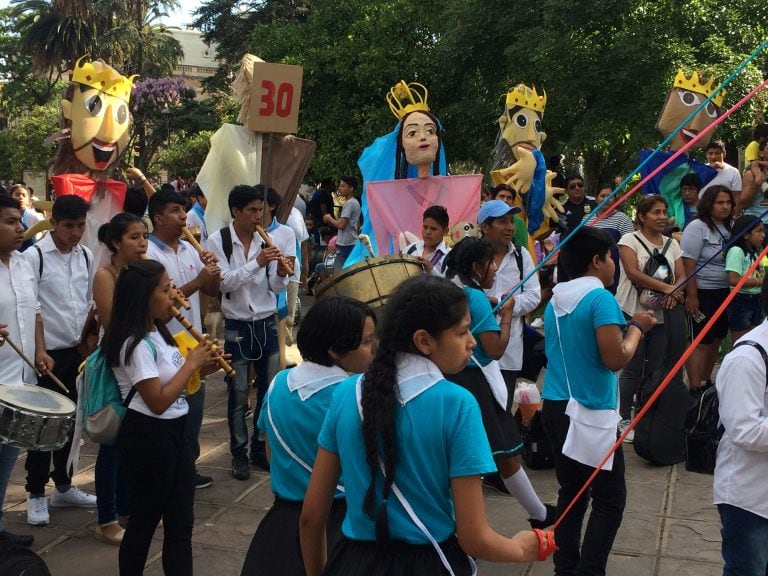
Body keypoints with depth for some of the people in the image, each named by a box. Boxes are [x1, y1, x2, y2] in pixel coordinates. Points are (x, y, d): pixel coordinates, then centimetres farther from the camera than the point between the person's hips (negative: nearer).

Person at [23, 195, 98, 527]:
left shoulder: (87, 257, 6)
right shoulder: (34, 256, -11)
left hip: (77, 351, 5)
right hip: (46, 353, -5)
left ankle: (63, 485, 28)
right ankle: (36, 493, 15)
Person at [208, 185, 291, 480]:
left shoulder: (265, 240, 1)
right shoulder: (218, 241, -7)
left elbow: (275, 287, 4)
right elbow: (224, 282, -17)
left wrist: (281, 272, -17)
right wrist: (257, 262, -24)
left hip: (267, 323, 4)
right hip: (237, 326, -4)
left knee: (270, 389, 9)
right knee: (238, 395, 4)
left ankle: (261, 448, 24)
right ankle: (239, 454, 17)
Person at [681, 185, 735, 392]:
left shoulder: (729, 228, 10)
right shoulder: (698, 227, -12)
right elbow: (688, 264, -16)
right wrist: (691, 296, -19)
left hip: (724, 294, 7)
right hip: (702, 293, -7)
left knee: (715, 340, 14)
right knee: (701, 343, -6)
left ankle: (706, 382, 27)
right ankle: (695, 389, -3)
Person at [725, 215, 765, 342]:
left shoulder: (755, 252, 10)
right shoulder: (736, 251, -18)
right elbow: (733, 280, -26)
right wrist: (758, 281, -17)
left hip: (755, 300, 9)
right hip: (740, 302, -9)